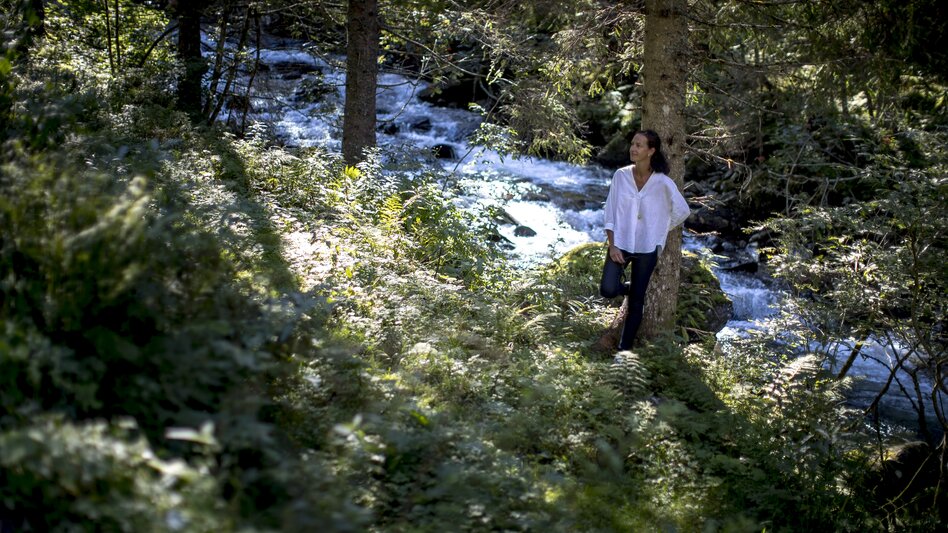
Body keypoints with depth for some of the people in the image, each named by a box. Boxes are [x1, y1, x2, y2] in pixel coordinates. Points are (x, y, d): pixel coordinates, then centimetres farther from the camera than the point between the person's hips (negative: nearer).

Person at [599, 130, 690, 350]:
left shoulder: (663, 183, -12)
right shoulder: (621, 176, -5)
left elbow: (682, 211, 1)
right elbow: (610, 212, -1)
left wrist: (661, 231, 8)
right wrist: (612, 245, -8)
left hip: (646, 248, -1)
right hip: (621, 243, 1)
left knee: (636, 302, 4)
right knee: (608, 290, -17)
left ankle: (625, 348, 20)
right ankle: (628, 287, 20)